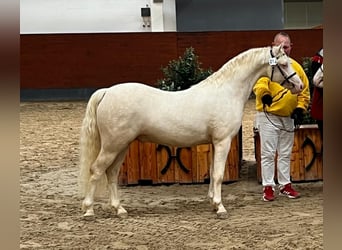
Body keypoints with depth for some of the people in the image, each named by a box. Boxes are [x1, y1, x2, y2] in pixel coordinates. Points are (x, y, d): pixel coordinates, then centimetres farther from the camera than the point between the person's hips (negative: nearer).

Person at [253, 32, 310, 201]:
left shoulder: (296, 67, 6)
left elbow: (304, 90, 10)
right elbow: (259, 83, -25)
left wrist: (300, 108, -4)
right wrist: (263, 94, -45)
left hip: (288, 117, 5)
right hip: (268, 116, -5)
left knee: (285, 154, 13)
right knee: (268, 153, -2)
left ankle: (285, 185, 22)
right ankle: (268, 187, 4)